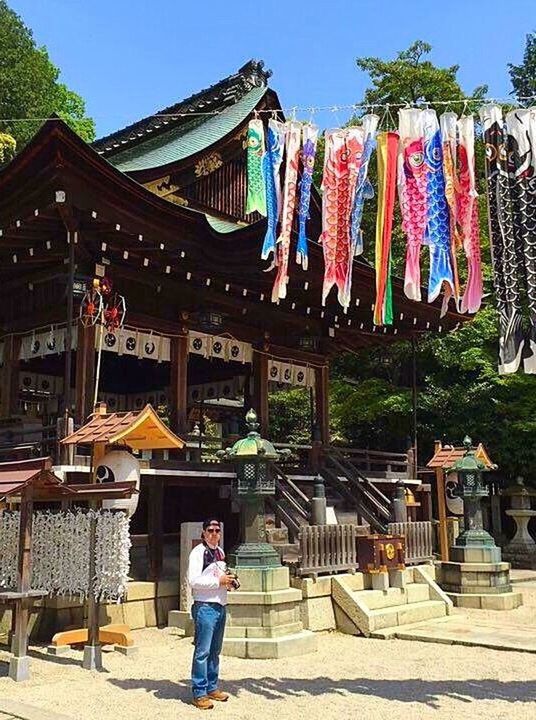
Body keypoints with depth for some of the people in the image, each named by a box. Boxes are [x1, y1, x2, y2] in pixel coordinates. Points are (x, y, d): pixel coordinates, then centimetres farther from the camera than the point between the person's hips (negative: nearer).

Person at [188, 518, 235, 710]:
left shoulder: (220, 552, 14)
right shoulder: (198, 552, -10)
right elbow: (193, 580, -20)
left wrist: (229, 582, 6)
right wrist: (219, 581, -18)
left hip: (220, 606, 8)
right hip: (205, 607, -8)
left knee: (215, 651, 15)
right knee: (202, 651, -3)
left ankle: (212, 687, 25)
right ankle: (199, 693, 5)